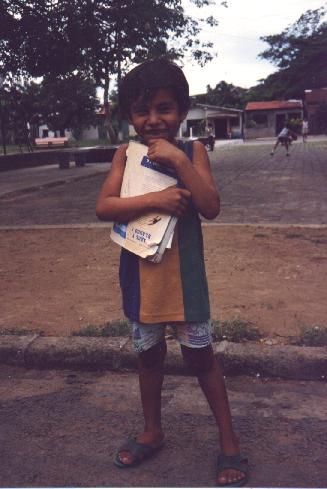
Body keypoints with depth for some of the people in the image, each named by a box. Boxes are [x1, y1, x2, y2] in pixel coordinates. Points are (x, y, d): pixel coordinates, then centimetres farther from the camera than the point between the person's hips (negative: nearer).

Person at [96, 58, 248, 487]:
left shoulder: (192, 151, -5)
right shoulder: (125, 154, -2)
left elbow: (211, 207, -16)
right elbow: (103, 207, -14)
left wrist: (178, 161, -23)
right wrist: (154, 200, -26)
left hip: (184, 272, -2)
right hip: (140, 272, 2)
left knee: (200, 355, 8)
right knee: (149, 353, 17)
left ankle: (229, 442, 25)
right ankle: (152, 432, 38)